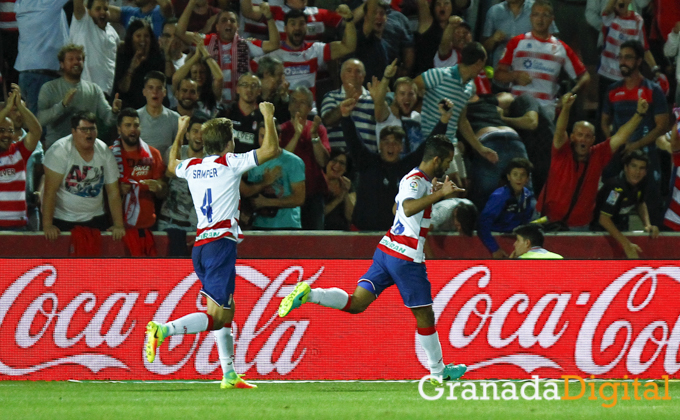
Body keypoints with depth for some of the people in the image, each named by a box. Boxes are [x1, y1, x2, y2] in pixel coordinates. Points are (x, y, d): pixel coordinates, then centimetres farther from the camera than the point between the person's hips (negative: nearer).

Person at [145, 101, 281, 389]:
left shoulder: (192, 167, 14)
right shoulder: (230, 163, -3)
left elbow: (172, 165, 38)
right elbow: (271, 150, -7)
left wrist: (180, 133, 49)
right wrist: (268, 117, 6)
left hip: (200, 245, 8)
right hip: (221, 242, -8)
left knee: (226, 311, 15)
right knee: (216, 316, -11)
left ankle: (229, 374, 11)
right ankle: (162, 330, -29)